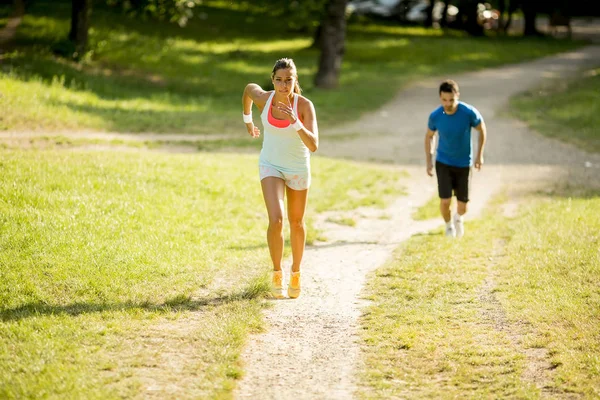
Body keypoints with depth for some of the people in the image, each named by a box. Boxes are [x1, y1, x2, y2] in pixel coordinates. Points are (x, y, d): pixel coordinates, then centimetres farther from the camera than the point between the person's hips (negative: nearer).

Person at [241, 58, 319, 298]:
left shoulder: (304, 105, -25)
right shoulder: (263, 98, -18)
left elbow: (313, 146, -32)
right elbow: (248, 88, 7)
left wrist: (295, 123, -45)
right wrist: (248, 120, 18)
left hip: (298, 168, 0)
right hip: (270, 165, 0)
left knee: (296, 223, 16)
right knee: (276, 220, -18)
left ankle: (296, 273, 38)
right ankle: (277, 274, 3)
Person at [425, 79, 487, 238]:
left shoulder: (469, 113, -22)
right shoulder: (435, 116, -17)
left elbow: (482, 130, -3)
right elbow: (429, 136, 3)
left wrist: (480, 155, -2)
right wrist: (429, 162, 1)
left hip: (464, 164, 0)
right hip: (443, 162, 0)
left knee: (462, 206, 5)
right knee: (445, 201, -13)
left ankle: (458, 218, 43)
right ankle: (449, 225, 19)